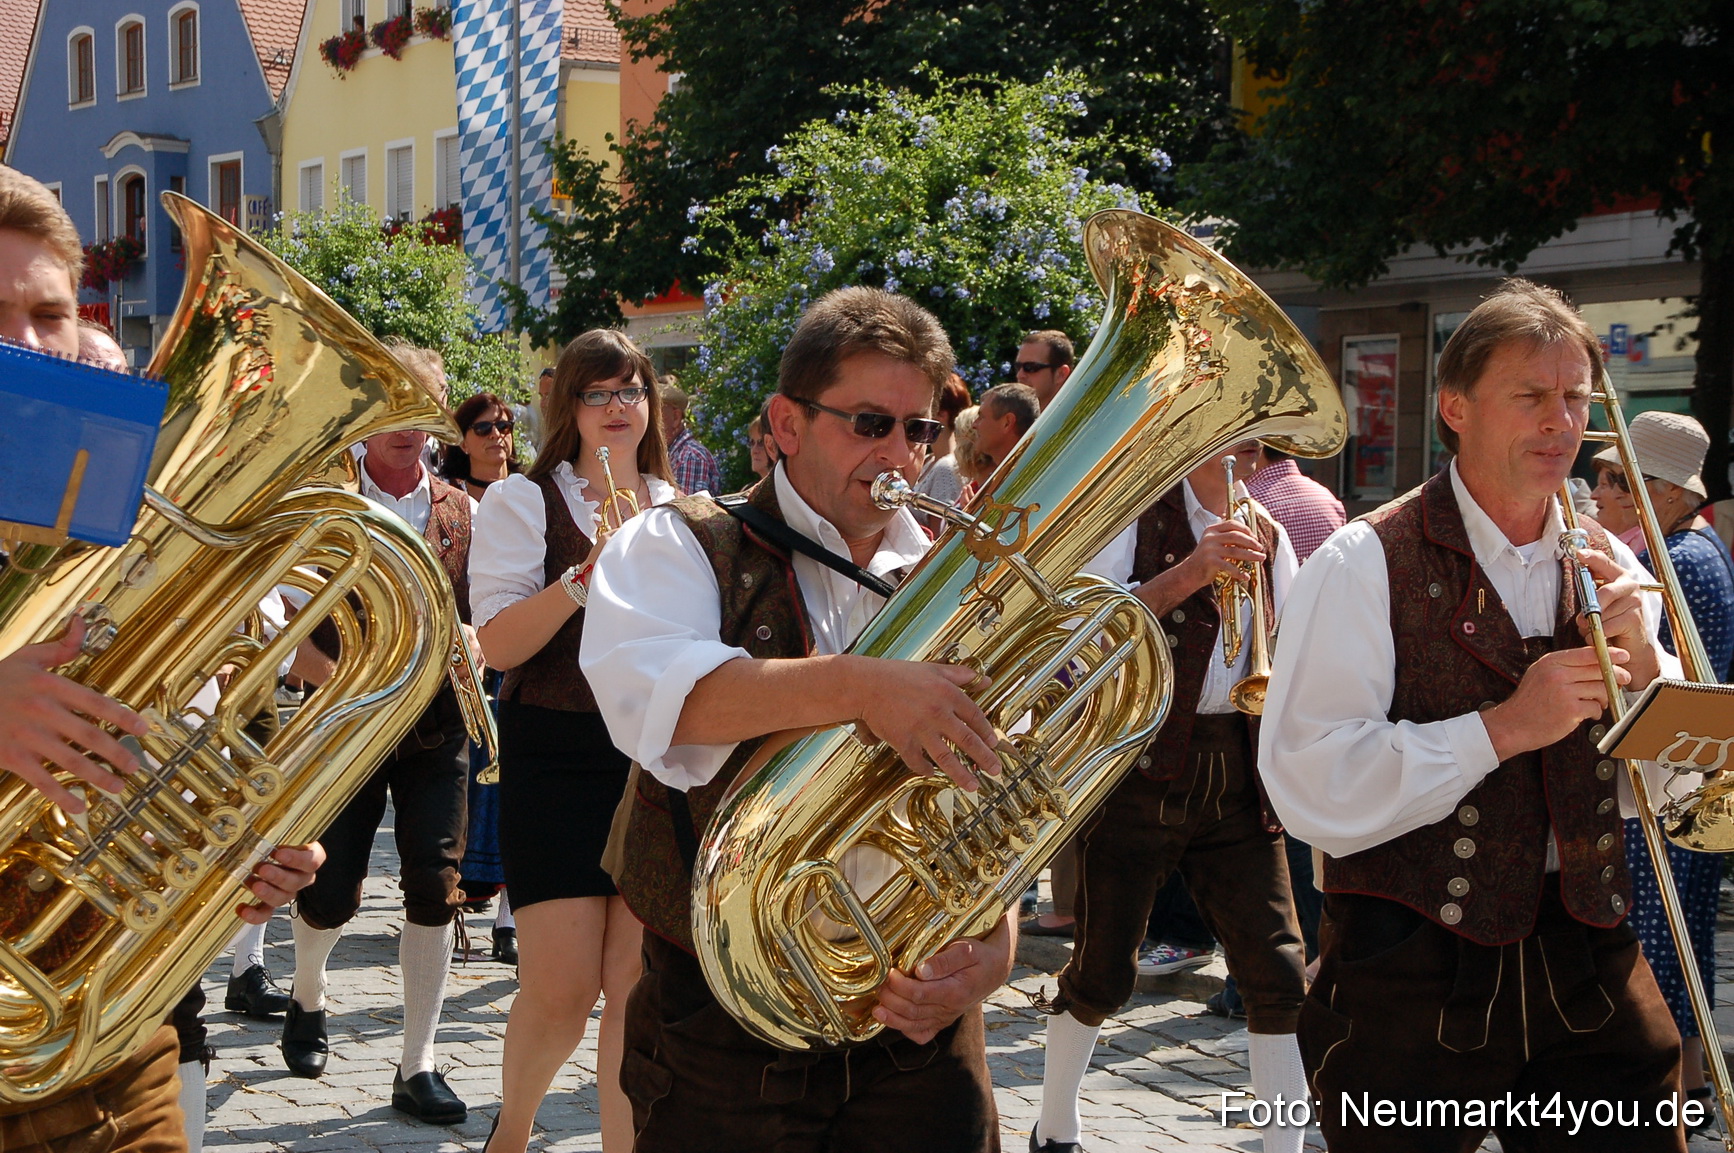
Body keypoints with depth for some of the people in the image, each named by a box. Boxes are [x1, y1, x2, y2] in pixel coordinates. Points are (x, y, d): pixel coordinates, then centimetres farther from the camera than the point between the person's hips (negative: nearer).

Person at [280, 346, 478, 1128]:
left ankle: (417, 1067, 5)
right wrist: (330, 676, -22)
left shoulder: (462, 514, 8)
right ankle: (307, 998, 35)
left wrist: (470, 641, -16)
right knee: (331, 894, 1)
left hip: (436, 722, 2)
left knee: (435, 888, -5)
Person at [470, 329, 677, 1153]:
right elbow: (497, 644, -10)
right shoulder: (524, 501, 1)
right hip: (557, 757, -3)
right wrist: (586, 577, -22)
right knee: (561, 993, -7)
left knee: (638, 986, 1)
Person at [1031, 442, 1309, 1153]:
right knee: (1104, 971, 3)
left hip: (1237, 774, 4)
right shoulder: (1138, 513, -3)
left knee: (1278, 972, -4)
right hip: (1140, 767, -4)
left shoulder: (1268, 538, 12)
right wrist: (1189, 573, -24)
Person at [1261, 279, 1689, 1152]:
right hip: (1413, 990, -4)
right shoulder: (1366, 564, -10)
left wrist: (1641, 661, -8)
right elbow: (1312, 793, -20)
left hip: (1589, 974, 5)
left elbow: (1675, 795, 10)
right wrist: (1503, 726, -20)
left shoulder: (1607, 569, 8)